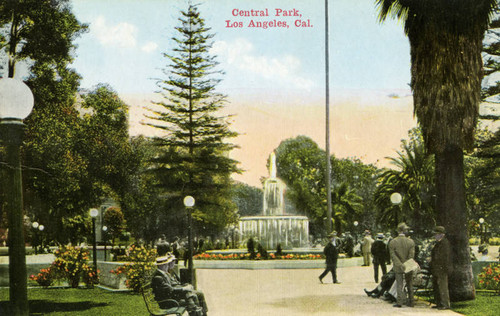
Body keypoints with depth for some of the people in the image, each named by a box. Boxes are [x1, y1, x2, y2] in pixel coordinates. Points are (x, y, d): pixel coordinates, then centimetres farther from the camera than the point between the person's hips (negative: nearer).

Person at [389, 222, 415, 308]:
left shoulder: (392, 242, -5)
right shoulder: (411, 242, -3)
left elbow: (393, 255, -13)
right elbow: (411, 255, -10)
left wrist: (400, 265, -18)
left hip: (398, 268, -1)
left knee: (399, 284, 2)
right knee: (410, 284, 13)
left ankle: (400, 301, -9)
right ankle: (410, 302, 17)